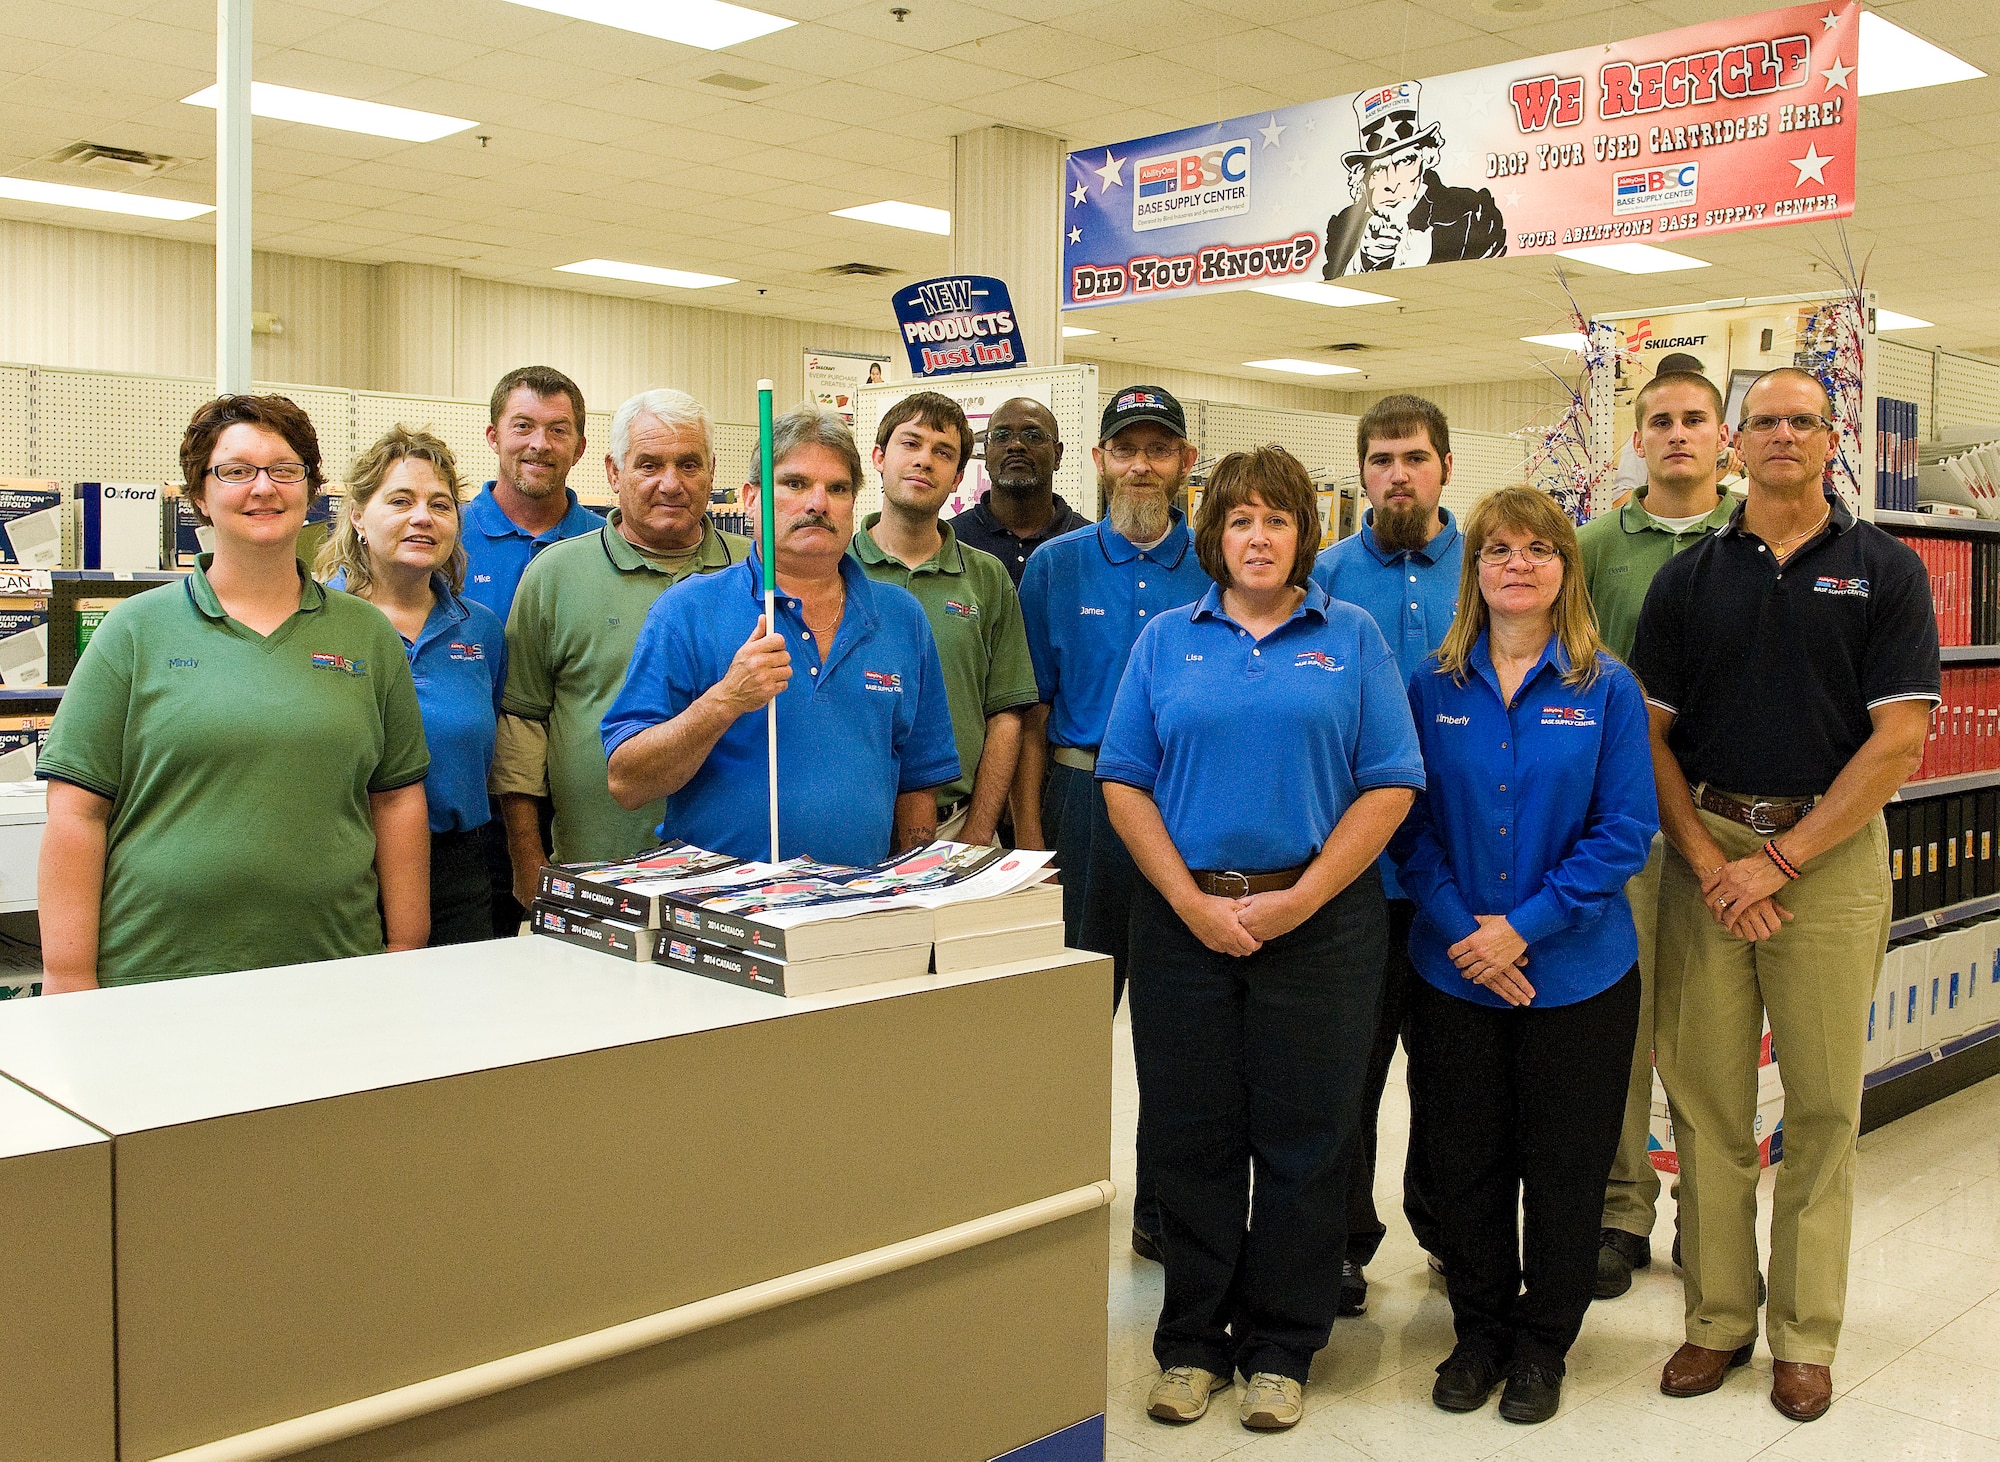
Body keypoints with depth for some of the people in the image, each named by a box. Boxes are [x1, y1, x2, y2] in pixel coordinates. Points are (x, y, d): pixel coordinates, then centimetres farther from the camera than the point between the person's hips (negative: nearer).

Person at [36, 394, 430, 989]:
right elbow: (76, 813, -1)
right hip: (154, 974, -1)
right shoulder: (136, 630, 2)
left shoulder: (369, 634, 9)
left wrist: (405, 955, 5)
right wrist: (69, 983, -6)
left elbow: (397, 801, 9)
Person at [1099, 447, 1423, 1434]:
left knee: (1303, 1136, 6)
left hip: (1320, 920, -1)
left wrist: (1300, 899, -11)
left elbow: (1390, 786, -2)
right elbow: (1123, 781, 2)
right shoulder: (1167, 640, 8)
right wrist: (1193, 901, -9)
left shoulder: (1351, 638, 5)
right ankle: (1191, 1343, 23)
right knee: (1191, 1134, 7)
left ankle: (1278, 1350, 22)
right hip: (1185, 921, 1)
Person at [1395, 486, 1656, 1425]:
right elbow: (1411, 820, 0)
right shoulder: (1433, 687, 1)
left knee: (1563, 1166, 9)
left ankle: (1543, 1345, 27)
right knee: (1462, 1162, 10)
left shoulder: (1607, 690, -4)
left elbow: (1626, 830, -8)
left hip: (1576, 971, -1)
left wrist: (1525, 925, -16)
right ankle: (1479, 1331, 29)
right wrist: (1457, 928, -13)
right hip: (1452, 969, 2)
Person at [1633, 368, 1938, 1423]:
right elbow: (1651, 732, 5)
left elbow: (1898, 740, -5)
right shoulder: (1690, 576, 8)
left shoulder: (1885, 571, 2)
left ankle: (1804, 1335, 17)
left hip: (1830, 850, -1)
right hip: (1704, 849, 2)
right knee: (1704, 1095, 4)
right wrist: (1709, 862, -8)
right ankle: (1717, 1317, 18)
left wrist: (1781, 859, -11)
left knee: (1822, 1103, 4)